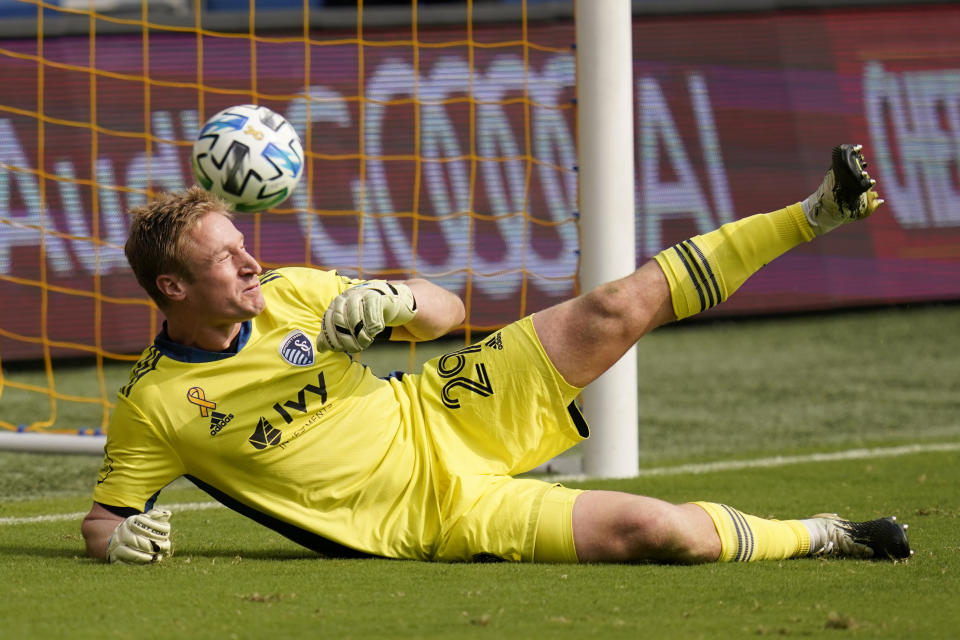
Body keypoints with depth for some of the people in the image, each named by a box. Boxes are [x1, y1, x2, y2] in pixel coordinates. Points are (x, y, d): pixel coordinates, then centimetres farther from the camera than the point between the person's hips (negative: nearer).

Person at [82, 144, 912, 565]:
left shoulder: (287, 293, 0)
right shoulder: (152, 406, -12)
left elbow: (448, 311, 7)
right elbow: (102, 520, -3)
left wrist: (395, 301, -16)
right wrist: (124, 538, -28)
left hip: (445, 413, 5)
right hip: (444, 515, -5)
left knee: (620, 307, -11)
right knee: (655, 528, -22)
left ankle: (818, 213, 1)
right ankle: (818, 537, 2)